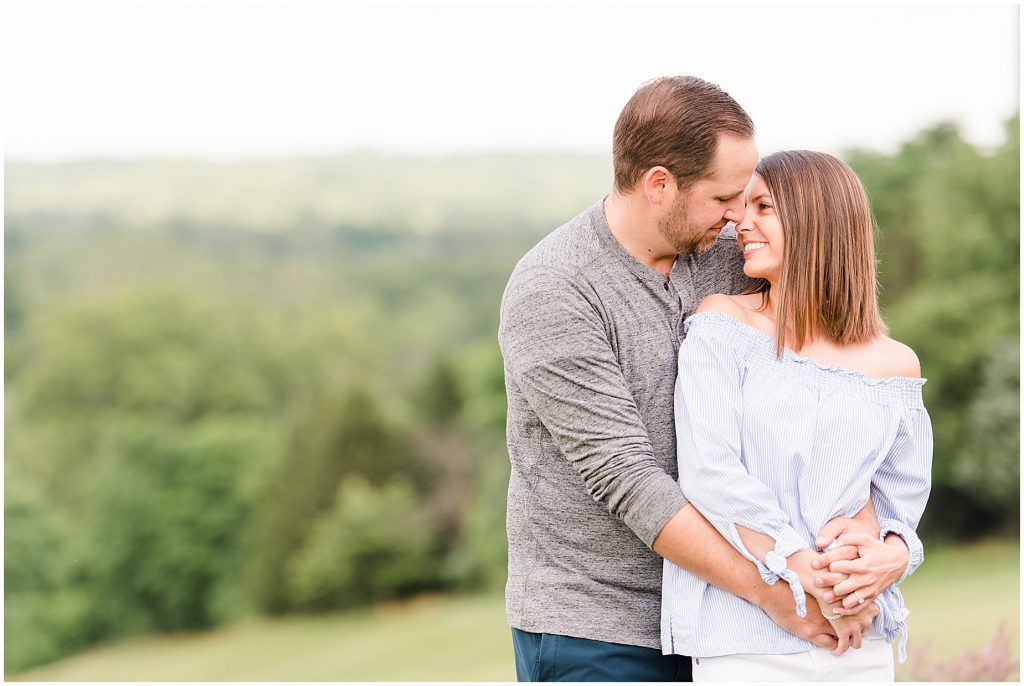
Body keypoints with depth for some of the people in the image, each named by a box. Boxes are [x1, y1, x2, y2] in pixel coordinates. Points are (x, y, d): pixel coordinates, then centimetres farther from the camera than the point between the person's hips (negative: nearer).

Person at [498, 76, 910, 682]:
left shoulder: (729, 256, 2)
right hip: (589, 627, -5)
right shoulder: (549, 293, -17)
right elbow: (625, 478, -22)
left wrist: (866, 519, -18)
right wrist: (772, 592, -23)